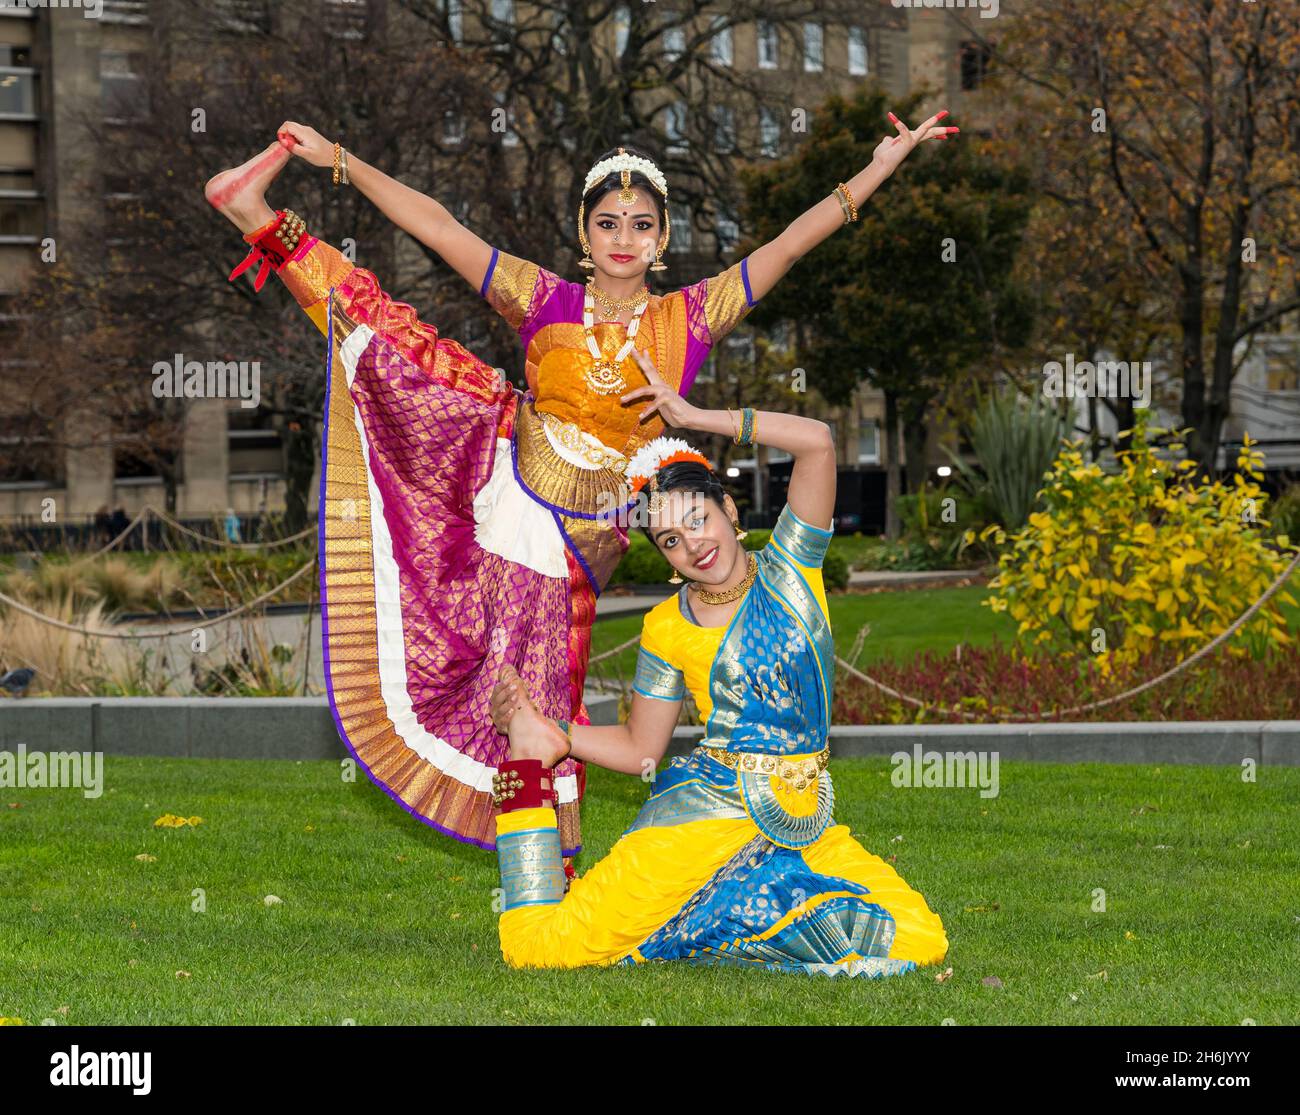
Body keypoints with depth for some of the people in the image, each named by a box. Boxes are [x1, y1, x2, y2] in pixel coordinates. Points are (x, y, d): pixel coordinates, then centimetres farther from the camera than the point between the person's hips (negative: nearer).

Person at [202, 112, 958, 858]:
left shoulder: (690, 319, -3)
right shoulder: (546, 302, -2)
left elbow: (793, 242, -6)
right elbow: (439, 227, -4)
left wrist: (881, 168, -10)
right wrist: (338, 160, -8)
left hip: (572, 537, -1)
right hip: (500, 462, 1)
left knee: (538, 687, 1)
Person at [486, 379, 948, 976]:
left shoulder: (788, 570, 4)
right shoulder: (665, 628, 4)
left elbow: (816, 443, -9)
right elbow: (640, 748, 11)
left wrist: (696, 418, -4)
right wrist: (552, 736, -1)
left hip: (801, 817, 3)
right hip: (707, 808, -3)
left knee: (920, 943, -16)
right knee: (537, 948, -19)